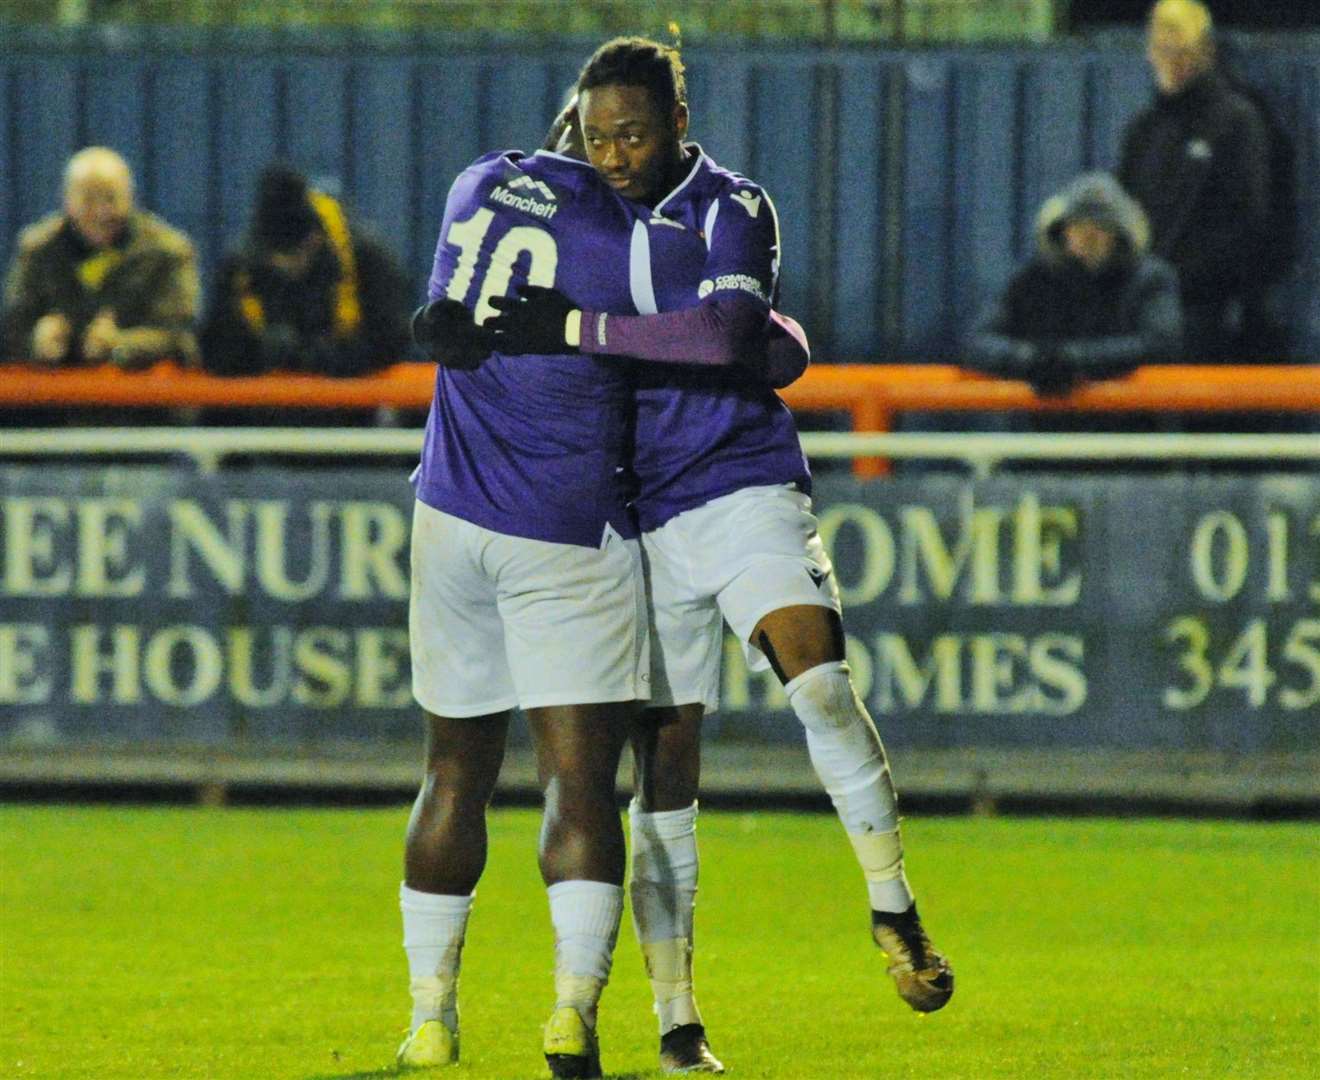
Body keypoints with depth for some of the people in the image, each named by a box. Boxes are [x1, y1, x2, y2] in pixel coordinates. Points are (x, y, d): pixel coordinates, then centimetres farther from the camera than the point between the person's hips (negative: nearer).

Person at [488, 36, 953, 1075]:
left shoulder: (729, 209, -5)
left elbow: (726, 333, -23)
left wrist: (577, 327, -24)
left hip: (745, 489, -4)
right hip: (643, 513, 4)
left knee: (819, 678, -26)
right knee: (664, 760, 3)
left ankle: (894, 909, -12)